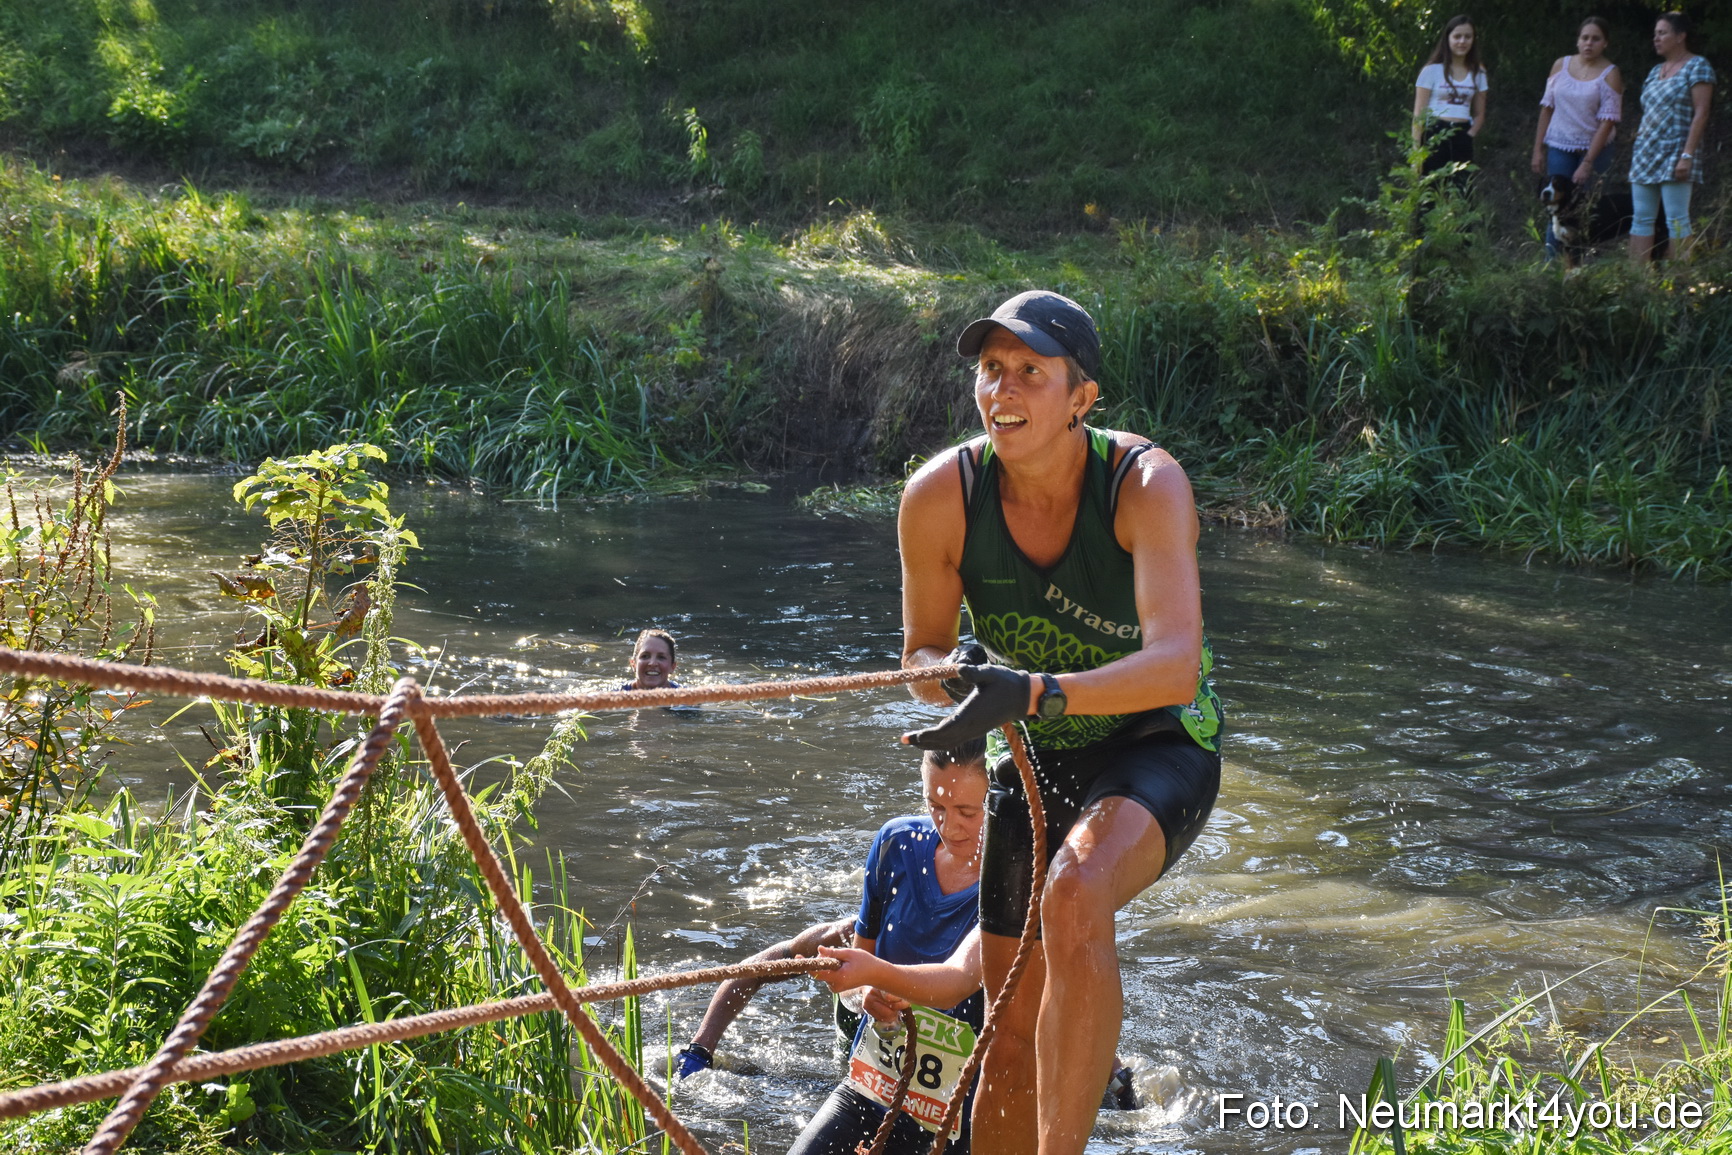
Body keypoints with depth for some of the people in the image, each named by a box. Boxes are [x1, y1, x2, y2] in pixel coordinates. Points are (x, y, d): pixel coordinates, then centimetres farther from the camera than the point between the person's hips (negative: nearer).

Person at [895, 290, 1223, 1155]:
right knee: (1012, 1045, 7)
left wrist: (1033, 693, -52)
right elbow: (922, 653, -2)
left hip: (1158, 745, -4)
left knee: (1076, 893, -37)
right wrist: (956, 678, -26)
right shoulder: (940, 497, -17)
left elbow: (1175, 666, -38)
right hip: (1037, 761, 4)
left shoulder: (1146, 483, -26)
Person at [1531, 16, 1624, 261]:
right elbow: (1547, 108, 9)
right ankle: (1550, 262, 1)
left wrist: (1588, 163, -17)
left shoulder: (1610, 74, -7)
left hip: (1594, 149, -2)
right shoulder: (1561, 65, 4)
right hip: (1559, 147, 2)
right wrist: (1538, 149, 5)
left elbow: (1608, 121, -12)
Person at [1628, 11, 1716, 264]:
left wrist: (1687, 155, -19)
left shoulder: (1697, 67, -5)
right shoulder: (1656, 70, 18)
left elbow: (1701, 114, -12)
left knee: (1676, 220, -8)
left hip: (1674, 154, -8)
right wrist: (1637, 146, 15)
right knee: (1641, 219, 3)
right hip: (1646, 154, 8)